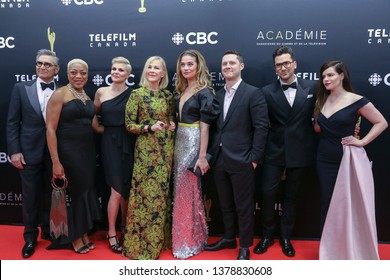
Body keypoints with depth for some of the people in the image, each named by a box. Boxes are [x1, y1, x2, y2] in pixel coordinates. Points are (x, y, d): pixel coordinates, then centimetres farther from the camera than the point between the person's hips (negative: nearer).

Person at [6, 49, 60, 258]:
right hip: (30, 151, 0)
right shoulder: (21, 89, 2)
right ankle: (30, 236, 26)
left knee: (50, 194, 14)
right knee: (30, 196, 8)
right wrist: (14, 150, -7)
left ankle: (48, 230, 33)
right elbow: (12, 122, 0)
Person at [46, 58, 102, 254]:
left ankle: (84, 233, 31)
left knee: (86, 191, 14)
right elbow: (50, 129, -15)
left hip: (87, 151, 7)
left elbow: (96, 125, 13)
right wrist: (55, 162, -19)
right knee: (72, 193, 5)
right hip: (67, 152, -6)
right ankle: (74, 237, 24)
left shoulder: (88, 98, 10)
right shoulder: (59, 95, -10)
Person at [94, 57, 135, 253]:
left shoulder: (133, 94, 1)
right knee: (117, 190, -4)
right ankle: (112, 233, 11)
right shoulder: (101, 92, 3)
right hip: (110, 143, -1)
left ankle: (124, 227, 29)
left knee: (127, 188, 11)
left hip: (129, 144, 1)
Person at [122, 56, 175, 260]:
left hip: (166, 148, 4)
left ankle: (161, 237, 26)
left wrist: (172, 125, -1)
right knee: (145, 191, -1)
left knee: (163, 191, 11)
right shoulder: (137, 94, -5)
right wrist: (150, 128, -19)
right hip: (145, 149, -4)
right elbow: (129, 124, -6)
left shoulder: (168, 95, 8)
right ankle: (142, 241, 13)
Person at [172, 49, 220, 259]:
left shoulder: (204, 92, -11)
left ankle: (190, 241, 17)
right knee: (181, 190, 14)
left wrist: (202, 156, -18)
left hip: (193, 144, -8)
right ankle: (184, 237, 29)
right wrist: (173, 135, 13)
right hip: (179, 143, 8)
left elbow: (204, 126, -15)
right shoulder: (181, 90, 12)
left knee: (188, 192, 1)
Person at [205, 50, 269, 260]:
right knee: (225, 204, 17)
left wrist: (255, 157, -13)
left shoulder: (253, 93, -6)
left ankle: (245, 246, 23)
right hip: (219, 160, 6)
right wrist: (212, 153, 6)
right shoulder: (217, 95, 12)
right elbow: (214, 126, 13)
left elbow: (261, 126, -10)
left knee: (244, 206, 7)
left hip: (241, 160, -6)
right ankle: (229, 238, 35)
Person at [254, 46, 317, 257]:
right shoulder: (267, 92, -2)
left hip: (300, 152, 1)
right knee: (268, 194, 0)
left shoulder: (312, 87, 1)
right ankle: (267, 236, 22)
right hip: (274, 152, -1)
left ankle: (285, 237, 30)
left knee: (291, 197, 13)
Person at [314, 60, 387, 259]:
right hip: (325, 159, 5)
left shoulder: (356, 101, -10)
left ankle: (353, 251, 23)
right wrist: (319, 127, -5)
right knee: (328, 203, 11)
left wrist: (362, 141, -13)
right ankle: (329, 248, 26)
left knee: (350, 204, 4)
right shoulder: (322, 100, 6)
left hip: (348, 159, -5)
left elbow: (381, 123, -5)